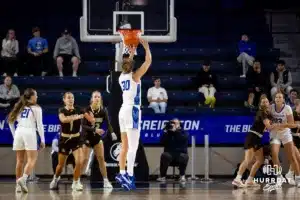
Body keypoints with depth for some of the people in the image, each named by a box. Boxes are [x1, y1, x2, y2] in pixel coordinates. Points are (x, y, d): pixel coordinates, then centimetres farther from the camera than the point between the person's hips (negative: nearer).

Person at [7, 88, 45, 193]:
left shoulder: (19, 107, 15)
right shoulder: (36, 108, 1)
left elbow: (10, 121, 16)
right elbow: (39, 125, -3)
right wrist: (42, 140, 0)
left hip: (18, 132, 5)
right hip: (29, 133, -5)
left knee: (20, 160, 10)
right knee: (32, 159, -5)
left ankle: (18, 185, 8)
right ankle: (23, 179, -27)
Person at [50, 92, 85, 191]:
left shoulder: (78, 110, -3)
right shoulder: (62, 110, -8)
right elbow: (63, 119, -31)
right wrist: (76, 117, -43)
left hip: (76, 139, 1)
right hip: (64, 139, -1)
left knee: (79, 161, -17)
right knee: (61, 164, 10)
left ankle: (75, 183, 1)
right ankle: (56, 178, 41)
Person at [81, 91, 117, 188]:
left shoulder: (103, 111, -6)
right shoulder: (87, 110, -17)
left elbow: (108, 123, -10)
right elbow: (83, 126, -20)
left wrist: (112, 133, -29)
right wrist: (94, 130, -34)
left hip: (97, 137, 3)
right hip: (87, 137, -3)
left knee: (101, 158, -1)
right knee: (85, 159, -5)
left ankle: (105, 181, 2)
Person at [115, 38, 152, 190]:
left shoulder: (121, 77, 11)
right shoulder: (135, 76, -6)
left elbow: (127, 65, 33)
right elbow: (148, 61, -3)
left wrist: (132, 53, 36)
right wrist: (146, 47, 9)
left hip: (123, 111, 8)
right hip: (132, 111, -8)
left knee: (125, 146, 12)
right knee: (133, 146, -13)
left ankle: (122, 174, 11)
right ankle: (129, 176, -22)